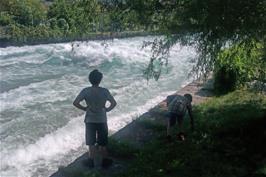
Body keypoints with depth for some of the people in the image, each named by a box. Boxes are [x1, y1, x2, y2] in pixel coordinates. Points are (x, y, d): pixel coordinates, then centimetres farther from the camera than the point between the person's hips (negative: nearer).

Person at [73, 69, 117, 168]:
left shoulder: (86, 91, -12)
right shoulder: (104, 91, -11)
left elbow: (75, 103, -15)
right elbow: (114, 103, -8)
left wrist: (84, 108, -1)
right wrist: (107, 109, 6)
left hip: (90, 120, 0)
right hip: (102, 120, 0)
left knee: (91, 142, 15)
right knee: (103, 142, 15)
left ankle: (91, 161, 22)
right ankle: (105, 161, 25)